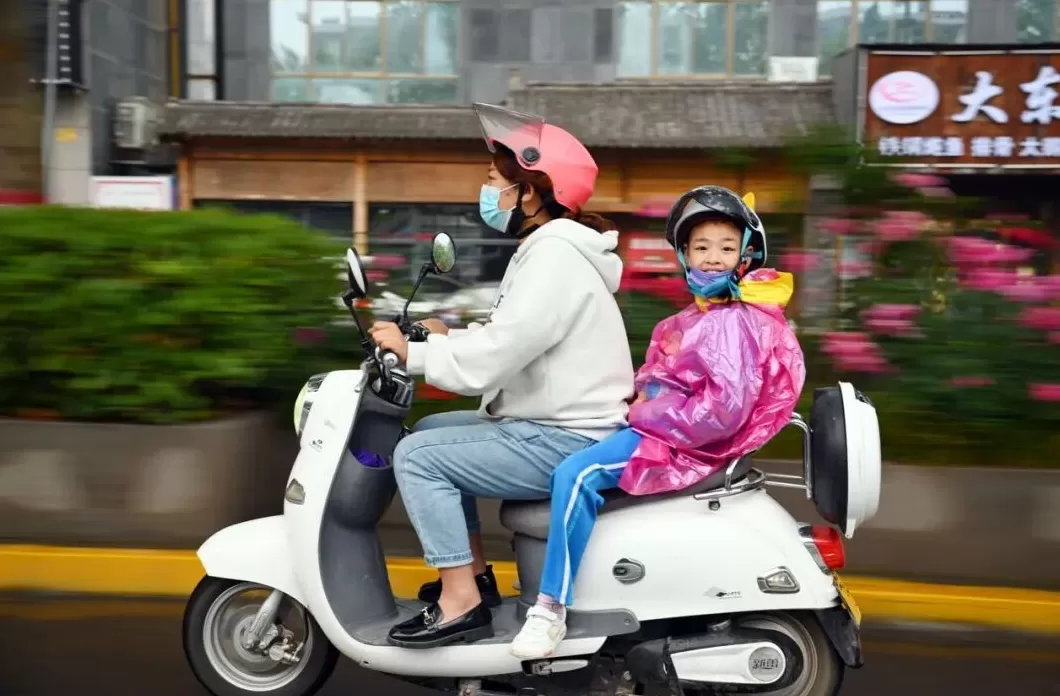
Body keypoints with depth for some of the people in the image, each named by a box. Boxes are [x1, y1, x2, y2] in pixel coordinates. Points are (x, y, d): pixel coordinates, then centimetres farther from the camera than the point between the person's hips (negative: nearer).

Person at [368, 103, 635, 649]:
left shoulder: (553, 260, -20)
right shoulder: (547, 248, 12)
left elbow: (486, 362, -25)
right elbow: (509, 342, 17)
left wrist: (411, 352, -12)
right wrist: (450, 336, 4)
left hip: (566, 444, -11)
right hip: (559, 425, 11)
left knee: (418, 456, -13)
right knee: (429, 431, 18)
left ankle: (461, 605, -8)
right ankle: (474, 573, 21)